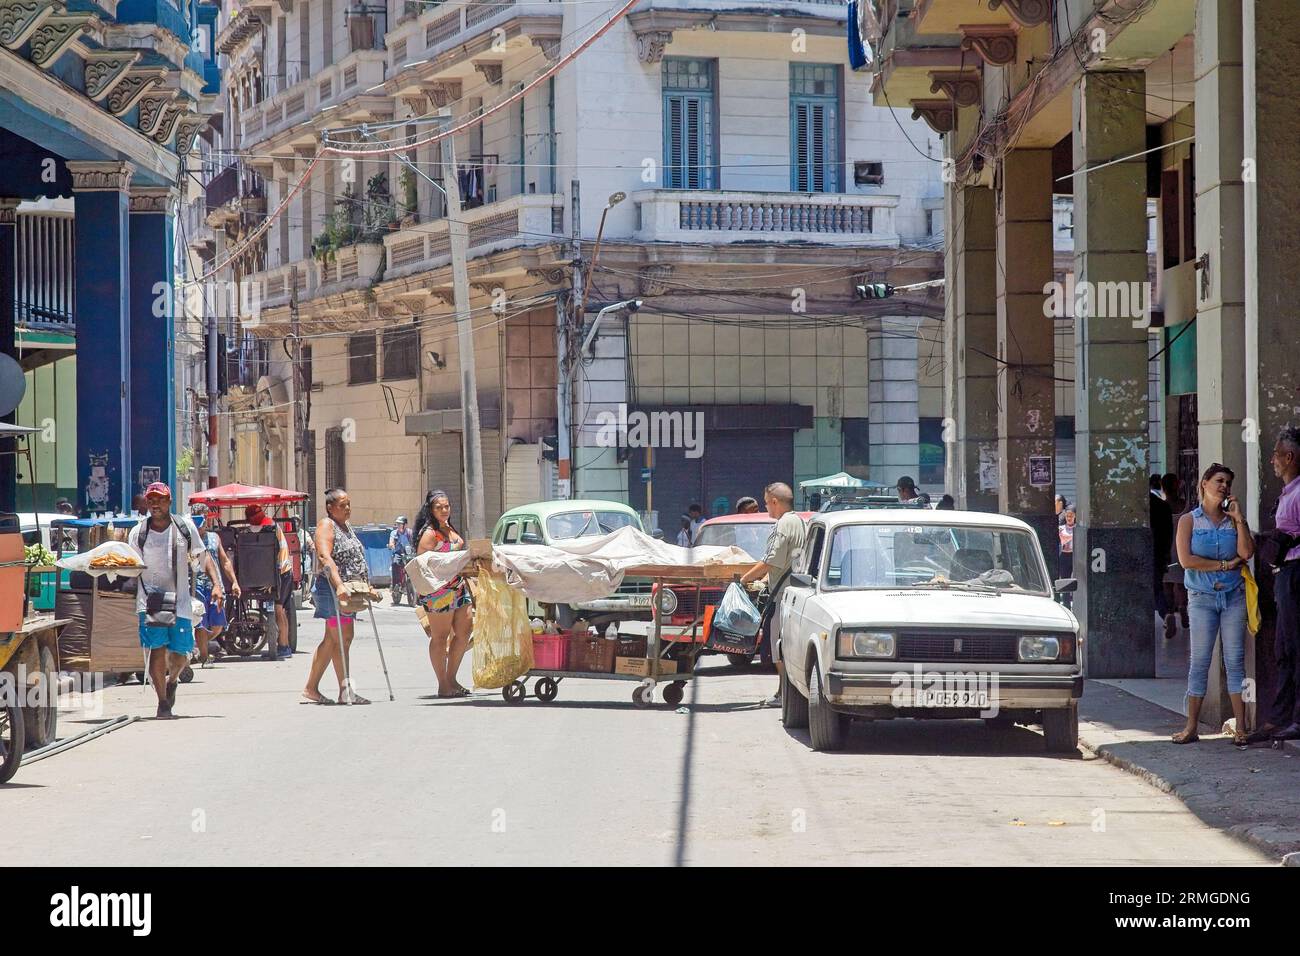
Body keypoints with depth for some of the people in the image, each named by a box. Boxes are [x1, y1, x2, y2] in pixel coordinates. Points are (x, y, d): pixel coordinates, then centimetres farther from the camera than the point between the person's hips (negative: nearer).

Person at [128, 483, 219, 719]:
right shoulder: (138, 533, 2)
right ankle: (163, 703, -2)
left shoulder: (184, 527, 3)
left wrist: (216, 584, -4)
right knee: (157, 650, -12)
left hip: (179, 600, 1)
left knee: (179, 655, 2)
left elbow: (203, 556, 7)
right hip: (150, 600, -1)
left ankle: (171, 682, 37)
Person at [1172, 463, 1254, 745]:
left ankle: (1241, 728, -2)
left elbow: (1246, 552, -6)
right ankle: (1191, 727, 3)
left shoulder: (1233, 519, 9)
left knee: (1235, 661, -2)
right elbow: (1186, 560, -9)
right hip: (1202, 597, -2)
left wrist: (1239, 518, -7)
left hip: (1233, 596, 2)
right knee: (1199, 661, -2)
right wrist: (1224, 565, -8)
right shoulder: (1189, 520, 3)